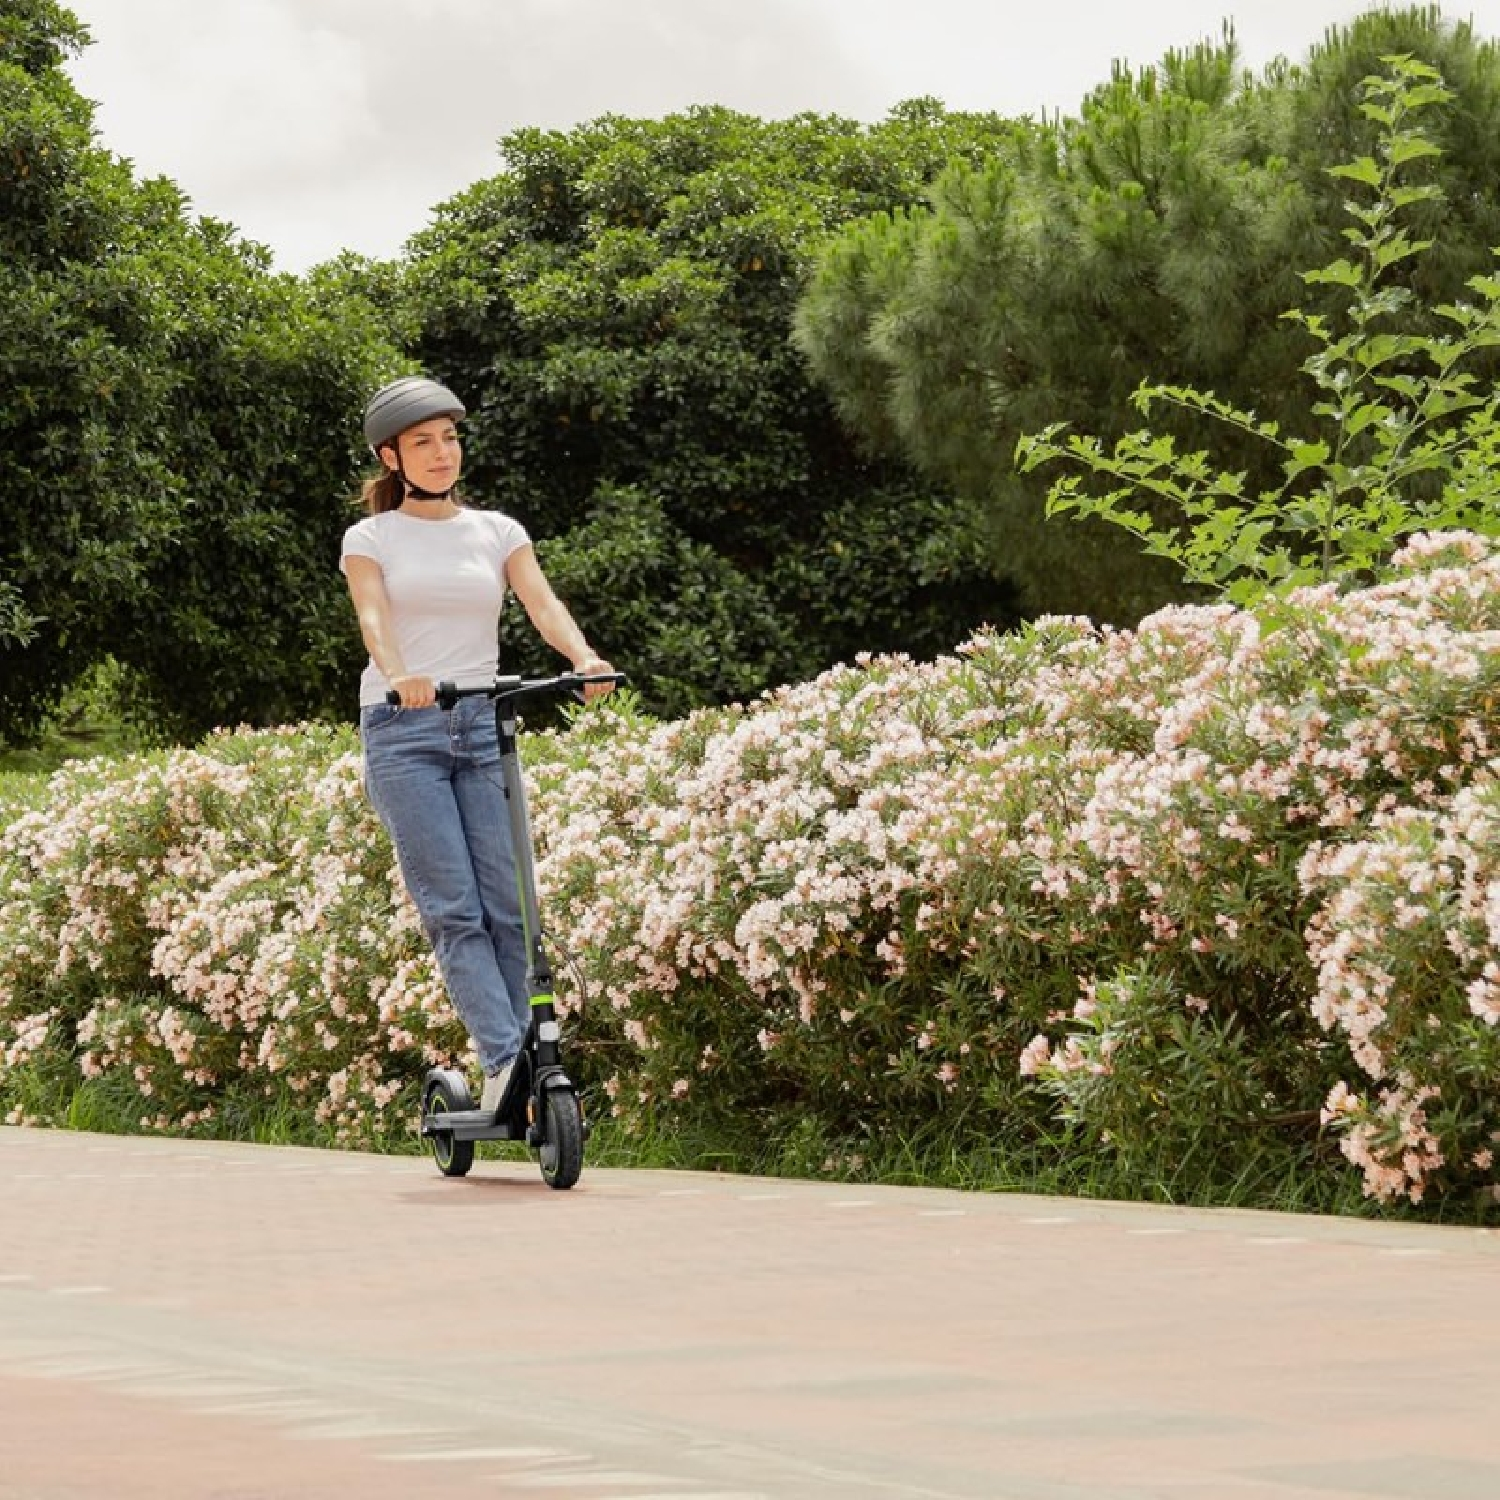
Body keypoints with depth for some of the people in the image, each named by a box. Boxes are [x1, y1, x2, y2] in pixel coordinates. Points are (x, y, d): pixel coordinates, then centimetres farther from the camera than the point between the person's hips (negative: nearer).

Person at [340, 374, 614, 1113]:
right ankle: (503, 1064, -20)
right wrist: (400, 676, -33)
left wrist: (584, 659, -24)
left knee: (508, 905, -6)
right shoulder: (371, 538, 8)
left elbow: (542, 604, -2)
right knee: (453, 908, -12)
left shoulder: (497, 531, 13)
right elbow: (373, 618, -10)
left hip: (483, 722, 2)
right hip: (403, 728, -2)